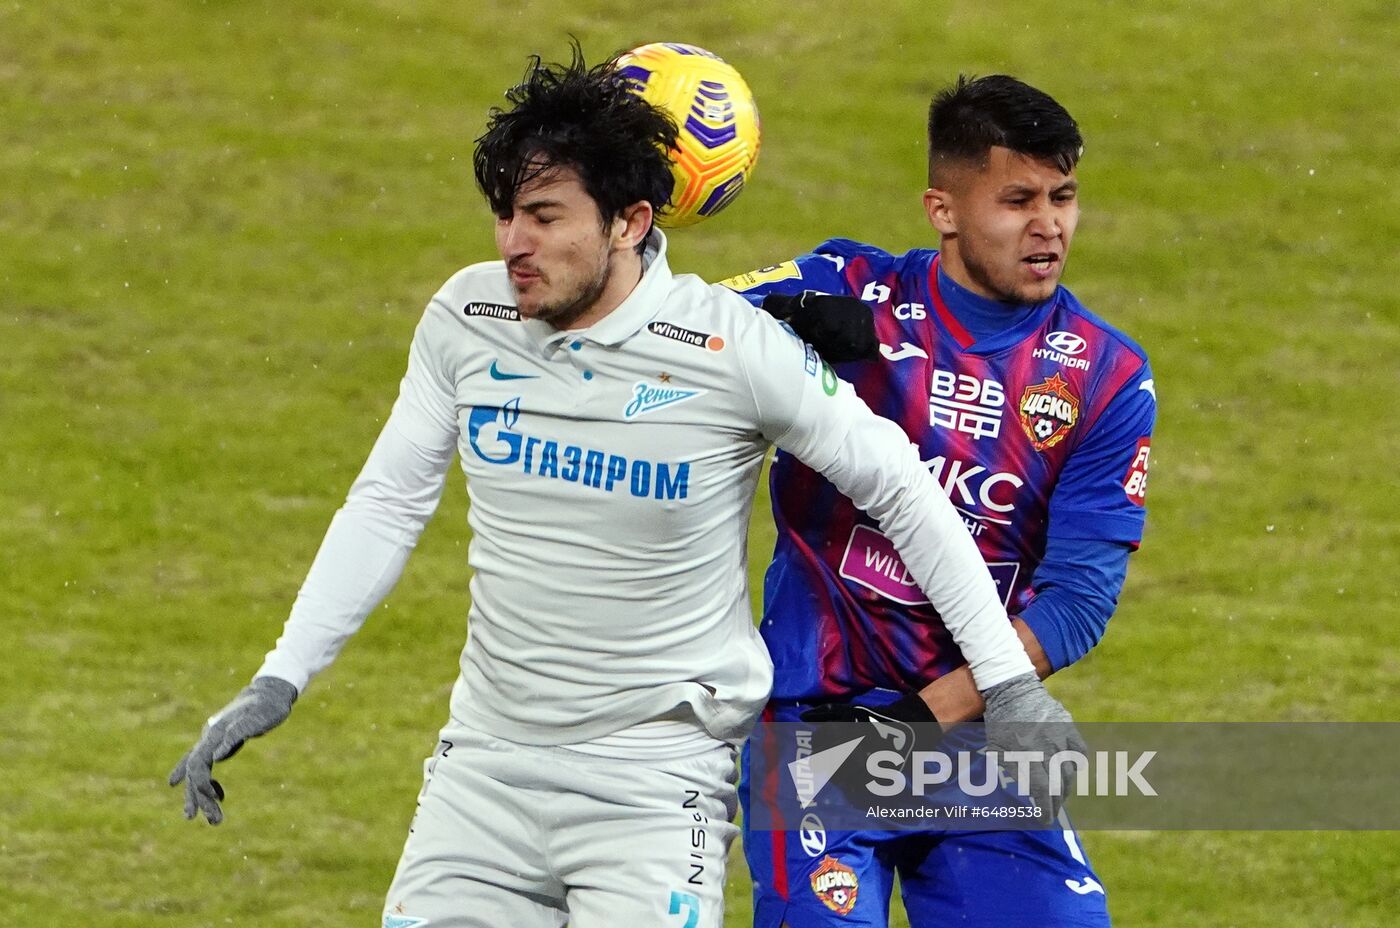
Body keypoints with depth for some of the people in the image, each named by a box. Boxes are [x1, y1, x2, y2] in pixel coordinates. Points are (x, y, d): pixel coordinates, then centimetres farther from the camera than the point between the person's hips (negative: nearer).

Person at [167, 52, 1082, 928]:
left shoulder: (732, 348, -15)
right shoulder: (466, 318, -3)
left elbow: (904, 489, -4)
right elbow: (388, 502, 9)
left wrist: (1008, 680, -3)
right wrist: (278, 683, 6)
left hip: (658, 775, -4)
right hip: (486, 760, 4)